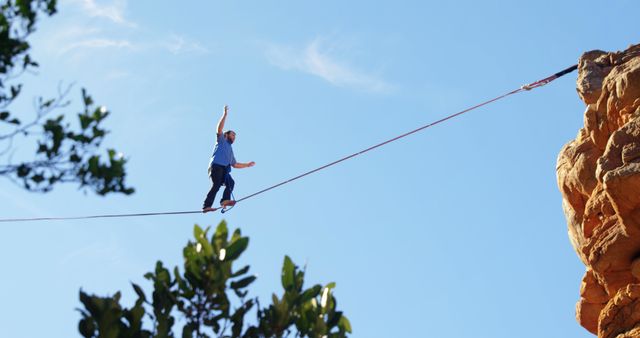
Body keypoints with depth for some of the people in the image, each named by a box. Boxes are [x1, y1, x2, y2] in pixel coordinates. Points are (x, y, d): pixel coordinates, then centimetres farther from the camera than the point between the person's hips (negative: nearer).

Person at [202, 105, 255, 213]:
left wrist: (247, 165, 39)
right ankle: (207, 205, -34)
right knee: (216, 185, -24)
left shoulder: (230, 150, 38)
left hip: (224, 170, 7)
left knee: (230, 182, -19)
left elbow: (235, 164, 42)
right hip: (216, 166, -7)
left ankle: (225, 200, -37)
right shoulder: (221, 141, 20)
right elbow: (219, 129, 2)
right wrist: (225, 114, -3)